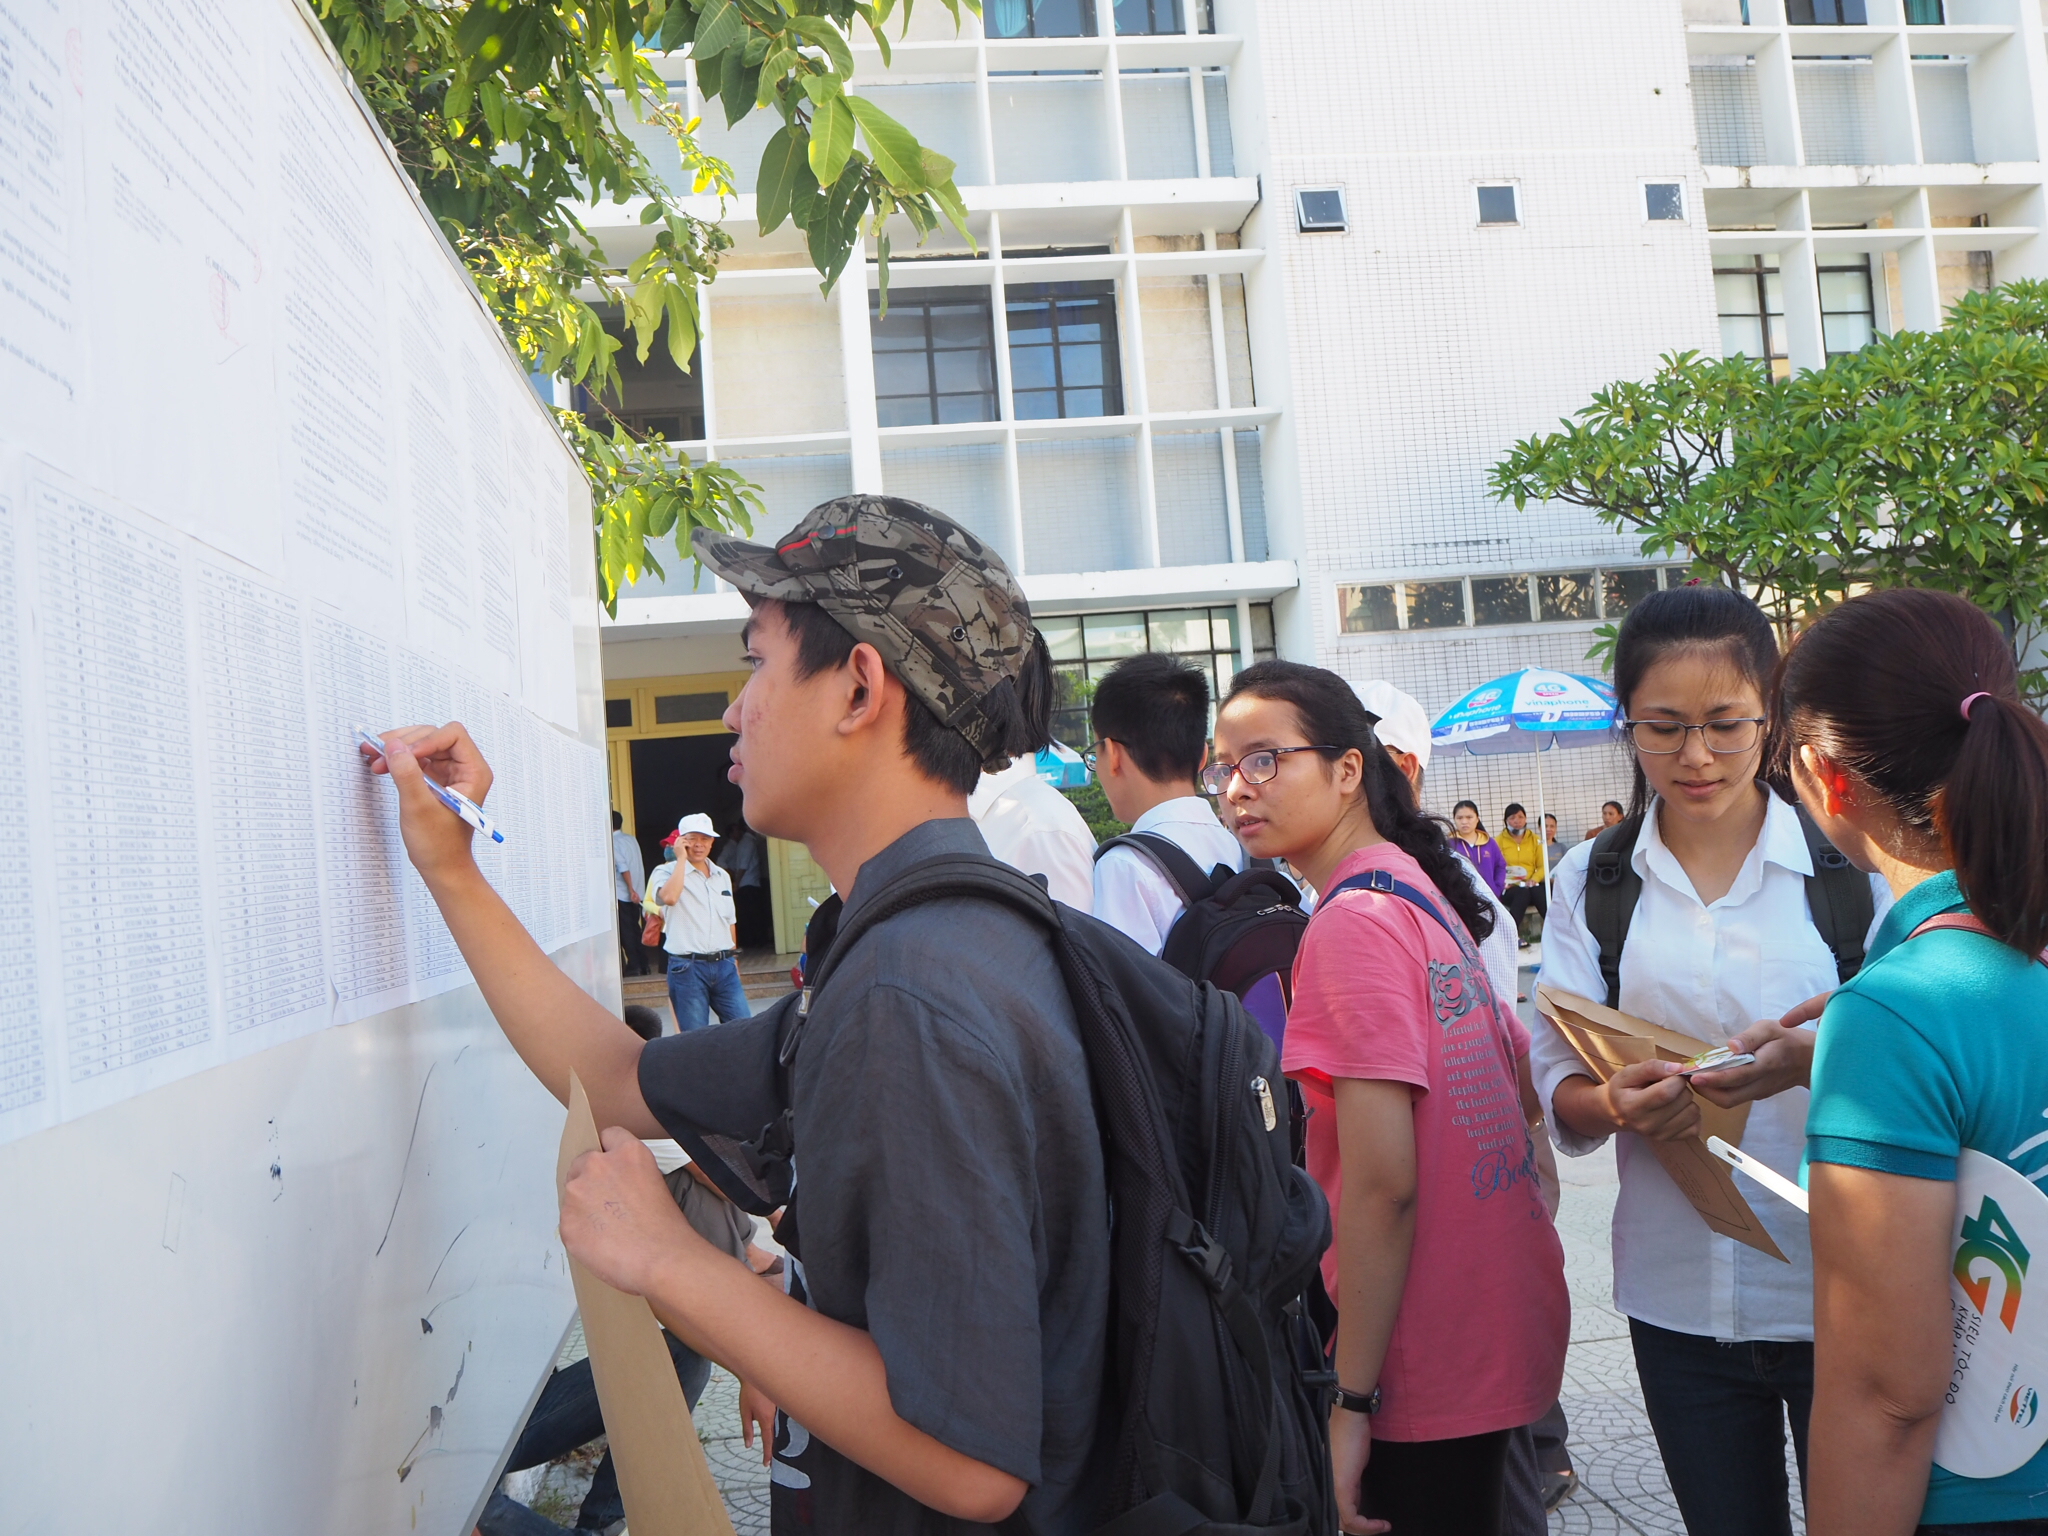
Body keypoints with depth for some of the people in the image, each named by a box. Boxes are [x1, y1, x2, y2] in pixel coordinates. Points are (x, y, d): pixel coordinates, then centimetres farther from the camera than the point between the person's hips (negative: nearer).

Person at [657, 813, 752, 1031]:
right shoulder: (668, 872, -2)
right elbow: (669, 898, -26)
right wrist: (681, 858, -15)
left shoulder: (722, 876, 14)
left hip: (724, 966, 5)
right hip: (687, 967, -5)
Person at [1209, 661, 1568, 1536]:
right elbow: (1518, 1067, 16)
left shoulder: (1354, 920, -19)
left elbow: (1383, 1182, -23)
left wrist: (1352, 1399, -18)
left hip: (1423, 1375, -9)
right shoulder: (1424, 891, 8)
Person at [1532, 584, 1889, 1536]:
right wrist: (1619, 1103, -21)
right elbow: (1555, 1084, 1)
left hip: (1841, 1289, -2)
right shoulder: (1591, 880, 3)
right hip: (1679, 1297, 2)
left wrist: (1813, 1063, -25)